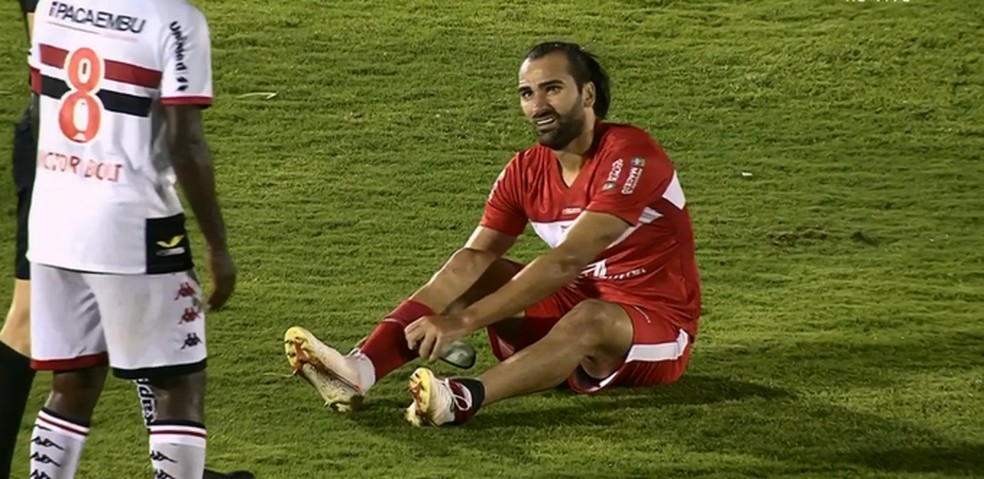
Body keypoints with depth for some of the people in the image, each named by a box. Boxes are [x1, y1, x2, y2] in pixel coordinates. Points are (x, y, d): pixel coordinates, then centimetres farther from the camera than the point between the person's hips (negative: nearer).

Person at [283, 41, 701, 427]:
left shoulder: (628, 156, -22)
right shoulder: (525, 172, 1)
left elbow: (566, 263, -30)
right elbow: (475, 256, -4)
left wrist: (463, 320, -34)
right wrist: (424, 316, -23)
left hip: (658, 325, -7)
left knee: (590, 318, -39)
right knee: (469, 272, -5)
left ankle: (463, 398, -60)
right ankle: (361, 369, -24)